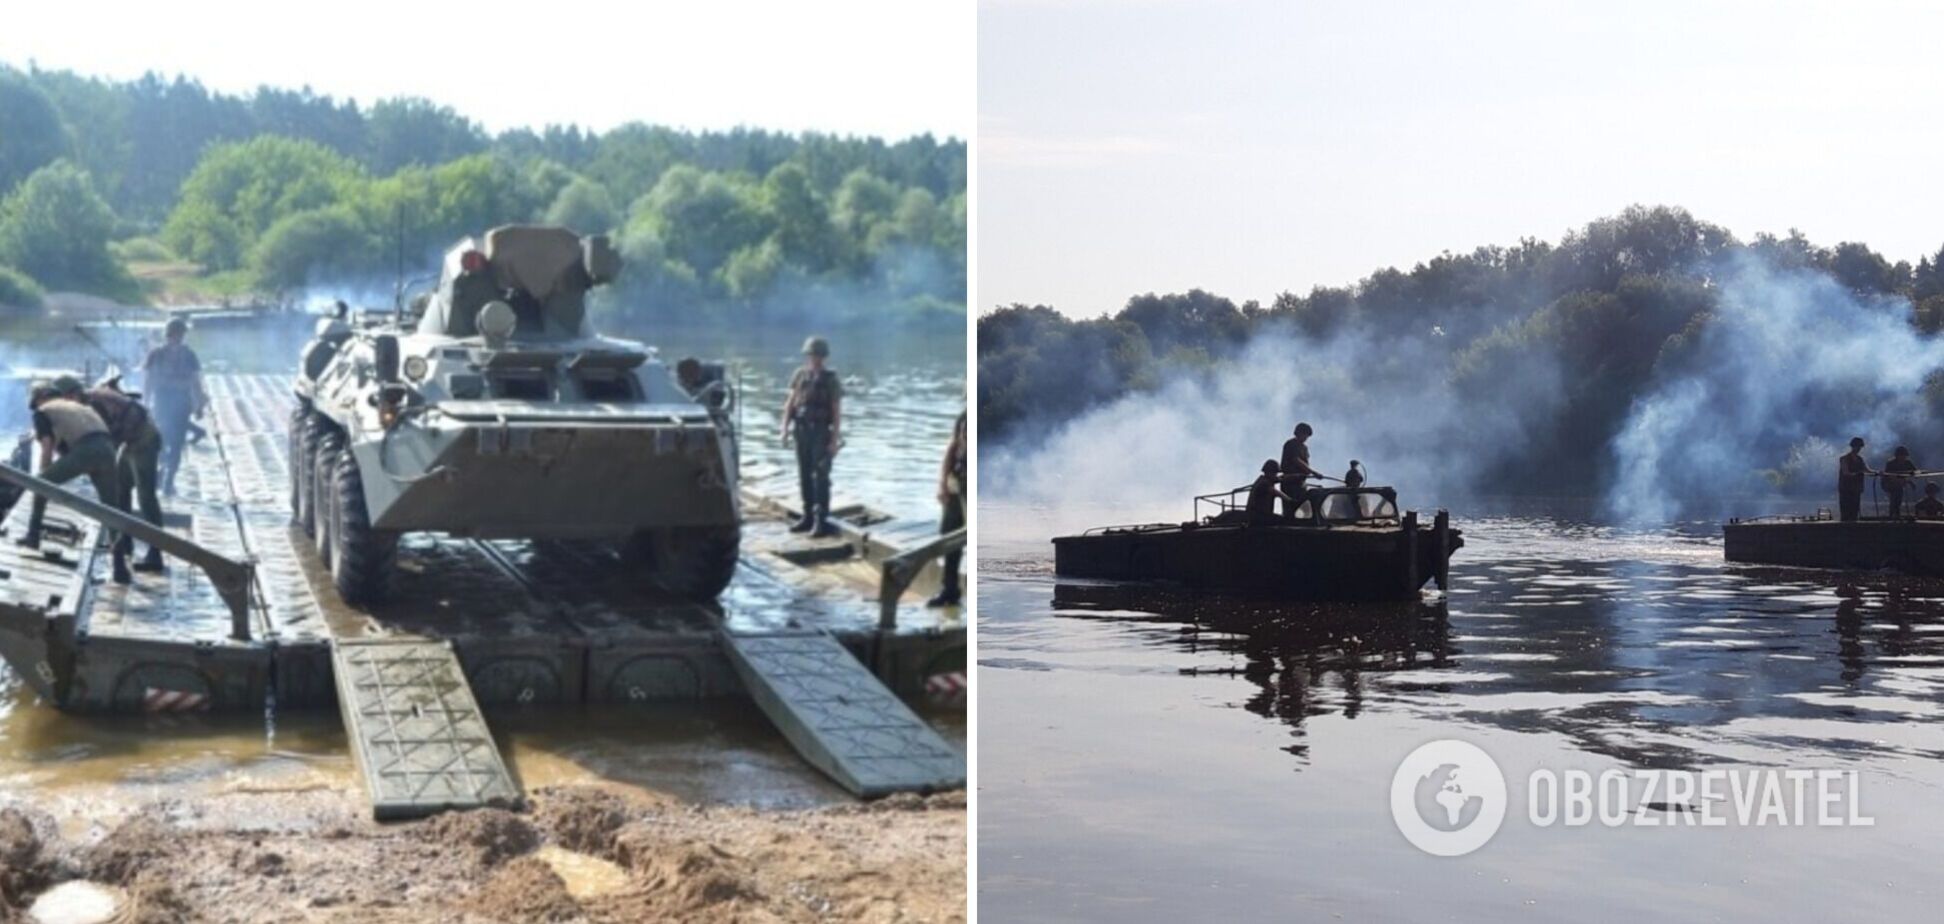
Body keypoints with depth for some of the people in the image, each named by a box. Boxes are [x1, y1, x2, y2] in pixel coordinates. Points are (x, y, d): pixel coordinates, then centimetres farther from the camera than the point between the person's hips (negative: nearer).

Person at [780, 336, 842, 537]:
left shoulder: (831, 380, -6)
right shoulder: (800, 376, 7)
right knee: (805, 476, 9)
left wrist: (835, 440, -14)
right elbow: (790, 403, 9)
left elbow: (837, 412, -8)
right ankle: (808, 517, 17)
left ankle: (822, 521, -11)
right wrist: (785, 428, -1)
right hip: (802, 431, 5)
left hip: (822, 433, -5)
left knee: (820, 477, -9)